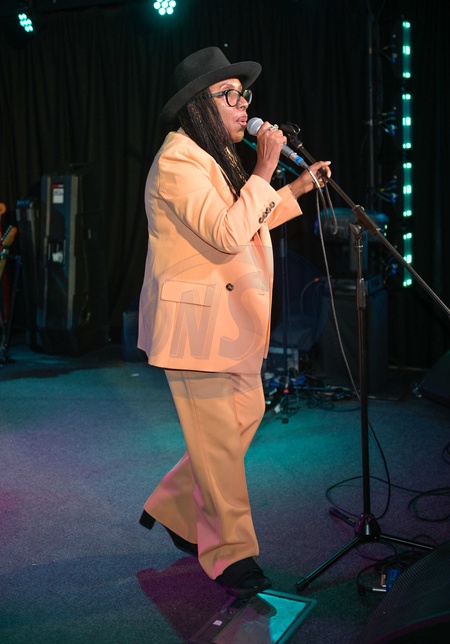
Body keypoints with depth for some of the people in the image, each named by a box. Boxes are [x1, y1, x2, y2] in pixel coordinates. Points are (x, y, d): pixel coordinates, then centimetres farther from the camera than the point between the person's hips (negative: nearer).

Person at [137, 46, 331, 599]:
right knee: (218, 439, 0)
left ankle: (175, 509, 31)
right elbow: (228, 234, -27)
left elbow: (247, 221, 25)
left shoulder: (215, 157, 16)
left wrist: (298, 188, 21)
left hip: (232, 320, 10)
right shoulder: (178, 162, -17)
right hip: (196, 322, -10)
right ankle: (231, 553, 16)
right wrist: (265, 170, -20)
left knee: (247, 415, 15)